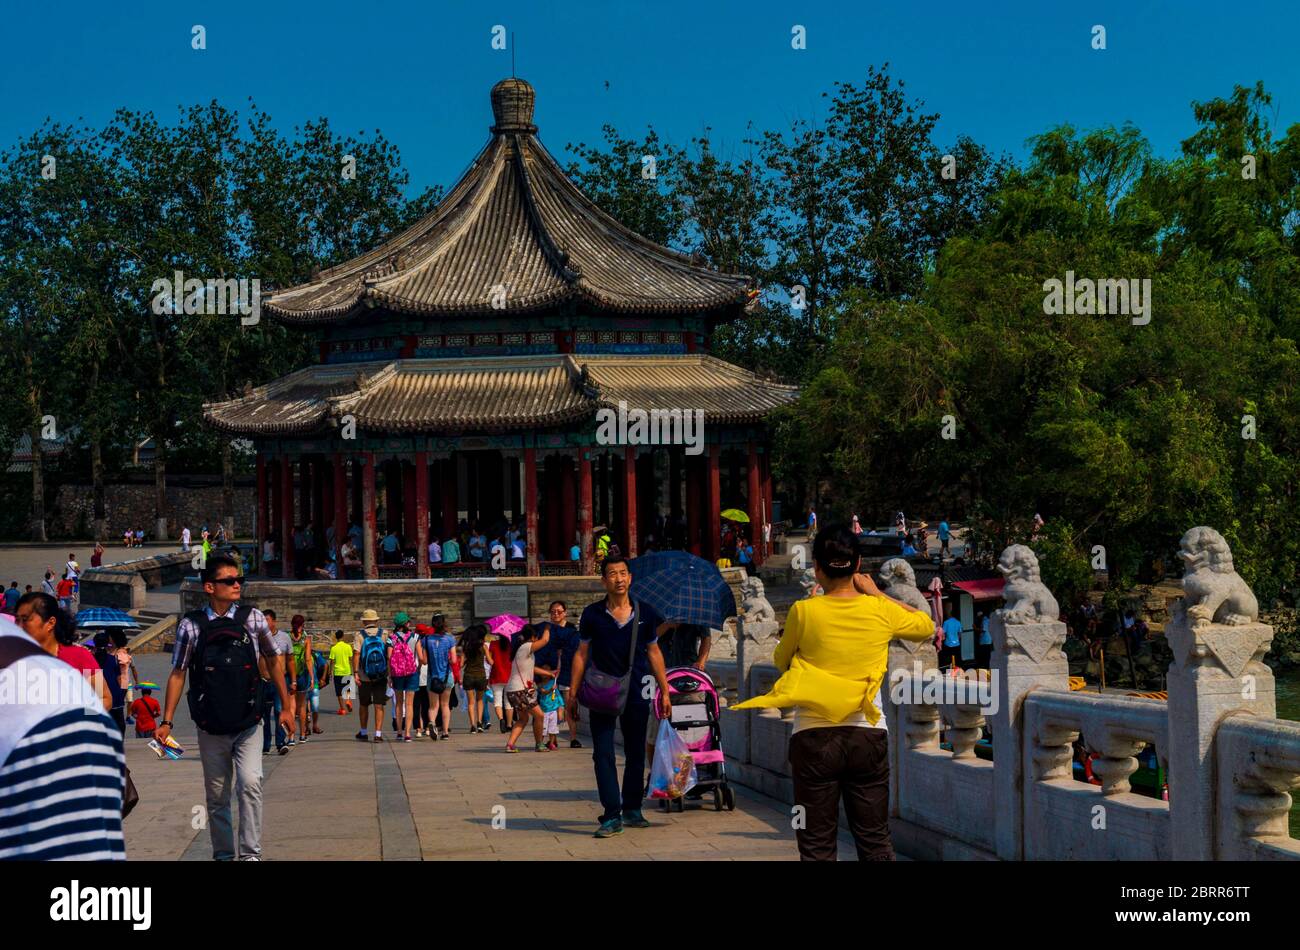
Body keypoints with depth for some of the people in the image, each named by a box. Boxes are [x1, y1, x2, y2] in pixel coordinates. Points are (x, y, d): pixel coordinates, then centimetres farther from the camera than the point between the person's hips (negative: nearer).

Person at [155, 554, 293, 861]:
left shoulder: (252, 618, 0)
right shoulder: (191, 625, -2)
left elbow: (273, 661, 10)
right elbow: (178, 673, 4)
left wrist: (285, 706, 12)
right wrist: (166, 721, 2)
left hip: (247, 725, -1)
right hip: (211, 729, 1)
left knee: (250, 784, -18)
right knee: (216, 797, 7)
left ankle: (251, 853, -14)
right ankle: (223, 854, 20)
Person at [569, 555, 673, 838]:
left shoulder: (645, 613, 3)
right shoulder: (592, 614, 0)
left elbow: (654, 653, 11)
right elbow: (582, 654, 5)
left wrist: (664, 691, 9)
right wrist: (573, 692, 0)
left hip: (636, 694, 2)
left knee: (635, 754, 10)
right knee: (603, 754, -6)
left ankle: (632, 809, 24)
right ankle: (612, 816, -6)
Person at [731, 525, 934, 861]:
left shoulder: (804, 612, -8)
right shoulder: (880, 610, -3)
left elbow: (780, 661, 8)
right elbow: (927, 626, 17)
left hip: (815, 736, -2)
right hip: (868, 736, 2)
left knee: (817, 847, 5)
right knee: (876, 843, 10)